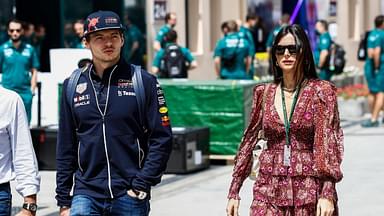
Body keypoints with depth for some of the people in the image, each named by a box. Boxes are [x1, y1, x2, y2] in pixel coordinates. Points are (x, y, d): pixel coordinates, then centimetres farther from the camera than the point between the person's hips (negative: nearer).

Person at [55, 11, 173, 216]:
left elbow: (162, 139, -2)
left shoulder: (144, 82, 0)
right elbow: (65, 147, 11)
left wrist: (142, 184, -10)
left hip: (130, 197, -1)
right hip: (86, 194, 1)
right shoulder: (72, 86, 7)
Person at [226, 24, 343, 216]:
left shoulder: (321, 92, -2)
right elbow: (248, 141, 11)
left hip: (309, 190, -2)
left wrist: (327, 194, -16)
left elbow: (328, 143, -7)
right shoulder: (264, 93, 7)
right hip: (269, 190, 2)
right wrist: (234, 192, 9)